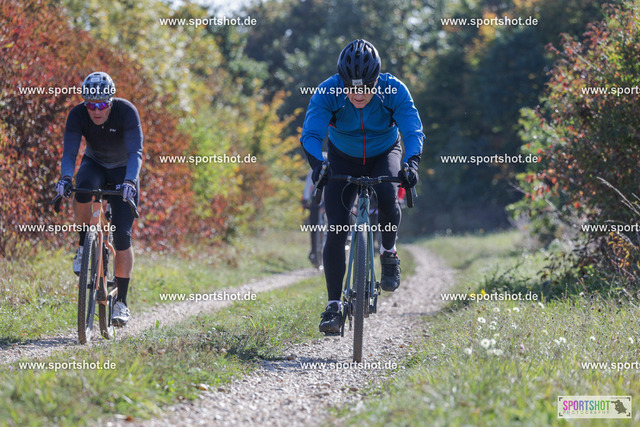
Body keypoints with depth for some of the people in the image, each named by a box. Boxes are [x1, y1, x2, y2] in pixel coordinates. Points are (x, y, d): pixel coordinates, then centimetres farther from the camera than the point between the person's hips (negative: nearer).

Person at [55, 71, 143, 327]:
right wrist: (65, 178, -44)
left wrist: (130, 181, -51)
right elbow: (69, 153, -24)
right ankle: (84, 244, -12)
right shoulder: (77, 115, -21)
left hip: (123, 171, -2)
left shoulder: (126, 112, -27)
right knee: (83, 188, -37)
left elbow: (136, 153, -34)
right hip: (95, 165, 2)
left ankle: (121, 302, -5)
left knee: (122, 235, -13)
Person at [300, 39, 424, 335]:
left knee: (386, 198, -32)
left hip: (384, 154, 0)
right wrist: (318, 165, -53)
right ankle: (334, 305, -5)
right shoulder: (328, 92, -28)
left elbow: (413, 131, -33)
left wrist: (411, 163, -52)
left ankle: (389, 252, -3)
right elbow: (310, 135, -33)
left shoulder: (394, 91, -28)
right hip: (343, 159, 0)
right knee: (337, 229, -13)